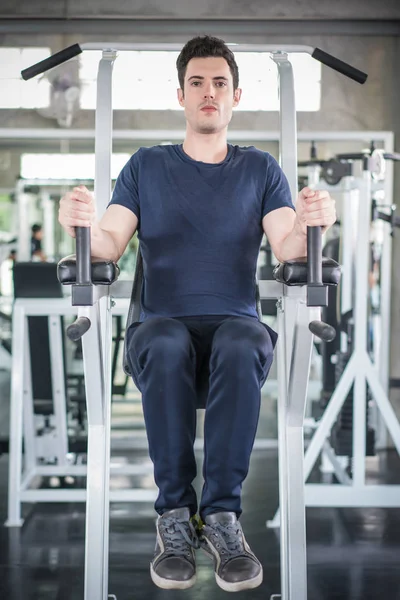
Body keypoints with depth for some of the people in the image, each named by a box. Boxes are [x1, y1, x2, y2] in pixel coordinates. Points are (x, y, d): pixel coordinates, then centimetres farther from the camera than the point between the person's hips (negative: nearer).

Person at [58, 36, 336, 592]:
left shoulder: (261, 169, 14)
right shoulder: (147, 165, 15)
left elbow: (289, 249, -2)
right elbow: (110, 247, 2)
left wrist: (310, 222, -26)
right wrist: (84, 223, -22)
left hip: (236, 322, 0)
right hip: (163, 322, 0)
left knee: (242, 346, -37)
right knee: (165, 348, -37)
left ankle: (222, 514, -31)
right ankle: (174, 514, -29)